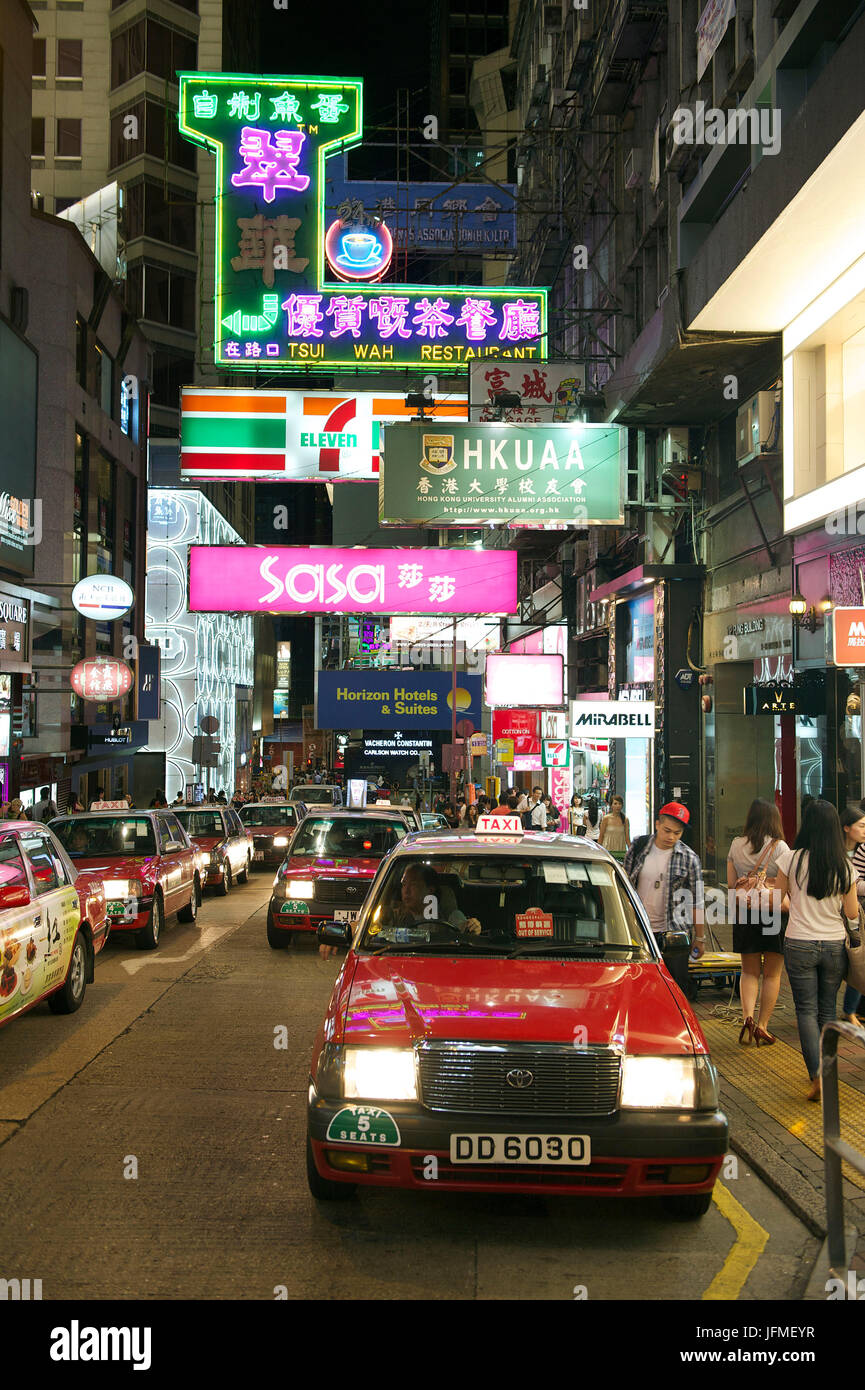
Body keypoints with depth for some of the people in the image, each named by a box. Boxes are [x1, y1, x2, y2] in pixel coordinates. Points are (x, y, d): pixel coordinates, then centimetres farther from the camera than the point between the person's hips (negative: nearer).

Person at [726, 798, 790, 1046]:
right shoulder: (779, 847, -8)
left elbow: (730, 883, 7)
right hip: (773, 914, -2)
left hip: (743, 912, 3)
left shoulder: (736, 845, 2)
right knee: (772, 974, 9)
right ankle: (763, 1026, 9)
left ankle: (747, 1017, -9)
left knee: (749, 971, 11)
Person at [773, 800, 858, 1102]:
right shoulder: (845, 867, -5)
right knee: (827, 1011, 15)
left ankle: (817, 1074, -11)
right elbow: (852, 913, -1)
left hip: (800, 945, -2)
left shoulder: (792, 859, -10)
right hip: (834, 945, 2)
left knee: (807, 1011, 2)